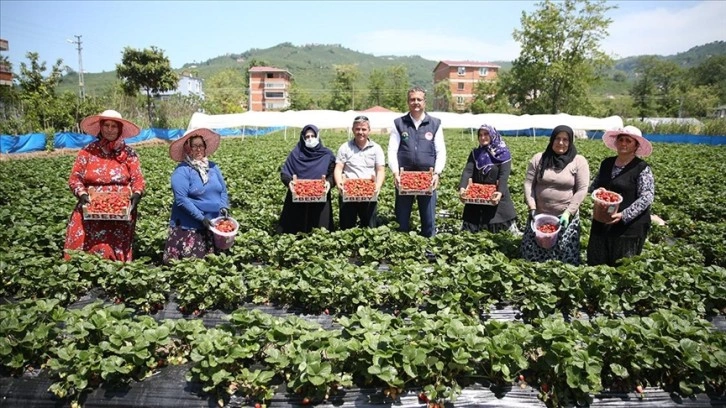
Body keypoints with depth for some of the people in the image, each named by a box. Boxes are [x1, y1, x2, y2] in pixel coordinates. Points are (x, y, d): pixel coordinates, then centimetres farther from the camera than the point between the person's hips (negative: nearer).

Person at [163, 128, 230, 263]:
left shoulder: (213, 167, 9)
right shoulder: (181, 171, -11)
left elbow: (223, 190, 13)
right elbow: (181, 199, -18)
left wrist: (224, 207, -5)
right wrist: (201, 217, -21)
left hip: (213, 224, 6)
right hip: (189, 227, -6)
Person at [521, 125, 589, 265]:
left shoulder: (579, 161, -2)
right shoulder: (538, 159, 2)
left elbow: (582, 190, -6)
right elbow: (528, 183, 2)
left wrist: (568, 212, -14)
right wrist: (532, 208, -7)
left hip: (565, 217, -2)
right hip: (539, 215, 2)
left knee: (564, 256, 1)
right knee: (532, 254, 8)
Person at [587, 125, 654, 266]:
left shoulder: (642, 168, -8)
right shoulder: (606, 164, 9)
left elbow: (646, 198, -15)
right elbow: (593, 186, 17)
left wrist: (624, 215, -26)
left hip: (629, 227, -5)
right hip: (602, 225, 5)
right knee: (595, 264, 13)